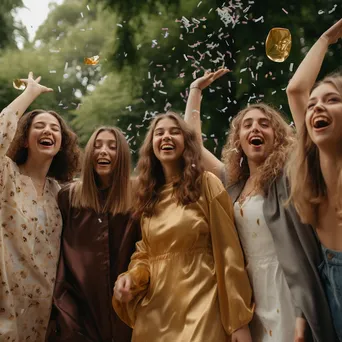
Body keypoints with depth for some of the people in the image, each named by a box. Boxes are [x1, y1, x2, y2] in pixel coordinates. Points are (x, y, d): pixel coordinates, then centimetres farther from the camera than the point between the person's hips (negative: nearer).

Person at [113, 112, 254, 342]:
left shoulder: (206, 183, -4)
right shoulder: (148, 194, 11)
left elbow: (228, 253, -7)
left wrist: (239, 319, -10)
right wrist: (131, 277, -7)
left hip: (199, 306, -4)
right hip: (154, 311, 5)